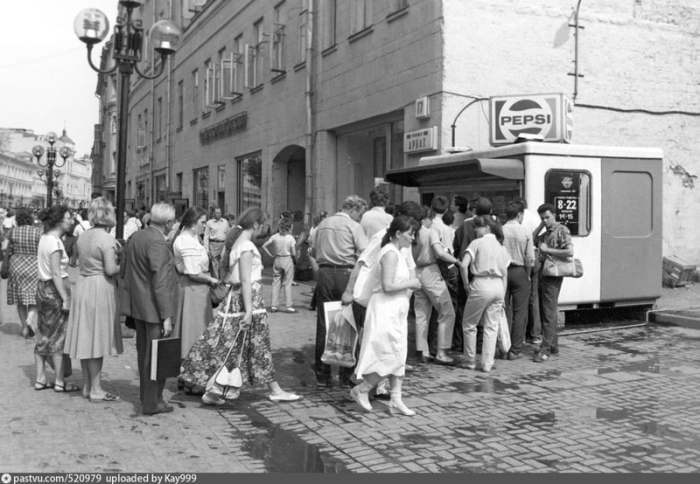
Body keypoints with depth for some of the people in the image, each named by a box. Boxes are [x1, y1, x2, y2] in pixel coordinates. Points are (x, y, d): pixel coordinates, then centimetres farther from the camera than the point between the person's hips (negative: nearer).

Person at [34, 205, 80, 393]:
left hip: (43, 287, 9)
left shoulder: (44, 238, 11)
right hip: (55, 290, -9)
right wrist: (66, 298, -20)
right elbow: (56, 274, -21)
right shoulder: (55, 242, -17)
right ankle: (60, 382, 7)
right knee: (59, 337, -1)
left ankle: (40, 379, 20)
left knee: (43, 335, 13)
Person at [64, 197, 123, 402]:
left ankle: (87, 385, 23)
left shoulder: (83, 236, 8)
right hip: (100, 288, -8)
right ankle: (96, 390, 5)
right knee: (97, 339, -2)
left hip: (83, 285, 8)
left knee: (85, 338, 13)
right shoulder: (106, 239, -15)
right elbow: (110, 269, -21)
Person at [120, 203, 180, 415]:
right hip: (154, 308, -9)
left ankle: (147, 396, 33)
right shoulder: (157, 243, -21)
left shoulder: (135, 237, 7)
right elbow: (160, 282, -23)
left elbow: (124, 270, 15)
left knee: (144, 351, 19)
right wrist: (167, 316, -22)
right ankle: (152, 403, 8)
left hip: (138, 305, 9)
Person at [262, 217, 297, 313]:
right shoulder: (290, 238, -11)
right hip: (288, 260, -3)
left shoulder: (275, 237, -1)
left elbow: (264, 246, -1)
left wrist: (271, 255, 5)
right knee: (287, 284, 3)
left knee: (276, 283, 9)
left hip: (277, 260, 3)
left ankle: (273, 306, 10)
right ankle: (289, 306, 5)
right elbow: (294, 254, -11)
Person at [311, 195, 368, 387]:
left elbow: (314, 252, 19)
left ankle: (322, 375, 10)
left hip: (324, 272, 4)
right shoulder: (354, 227, -3)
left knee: (323, 324, 7)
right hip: (346, 273, -4)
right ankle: (346, 375, 9)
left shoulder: (322, 224, 14)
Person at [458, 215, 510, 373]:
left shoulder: (477, 243, -3)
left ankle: (470, 361, 16)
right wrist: (502, 297, 18)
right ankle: (487, 364, 10)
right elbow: (505, 274, 15)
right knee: (492, 327, 10)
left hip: (481, 284, -5)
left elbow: (464, 265, -15)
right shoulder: (501, 247, 15)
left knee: (469, 325, 10)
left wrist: (466, 283, -2)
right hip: (499, 286, 5)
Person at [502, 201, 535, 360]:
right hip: (520, 272, -2)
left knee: (503, 311, 9)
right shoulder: (526, 232, -5)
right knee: (519, 313, 4)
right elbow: (530, 258, -6)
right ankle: (515, 350, 5)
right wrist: (527, 275, 8)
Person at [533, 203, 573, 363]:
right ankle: (553, 345, 22)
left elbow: (570, 252, -19)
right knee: (544, 312, 13)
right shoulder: (545, 233, 18)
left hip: (553, 275, -9)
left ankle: (545, 350, -8)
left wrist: (547, 250, -17)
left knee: (549, 313, -8)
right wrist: (540, 226, 8)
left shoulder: (562, 231, -8)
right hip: (542, 272, 9)